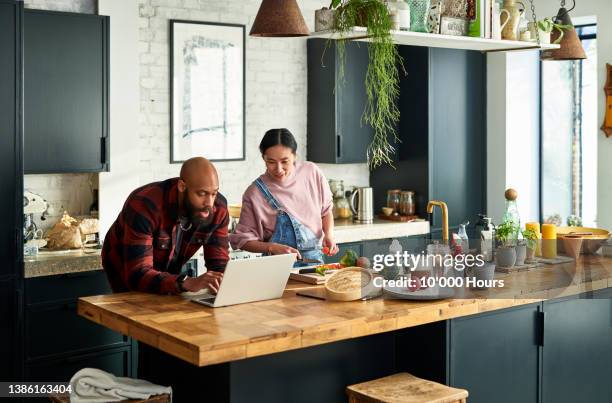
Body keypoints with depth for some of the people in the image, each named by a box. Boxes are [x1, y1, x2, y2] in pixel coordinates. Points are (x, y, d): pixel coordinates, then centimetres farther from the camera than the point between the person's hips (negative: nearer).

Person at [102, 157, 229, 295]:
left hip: (168, 274, 4)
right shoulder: (145, 205, -35)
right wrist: (189, 283, -55)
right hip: (127, 274, -4)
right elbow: (138, 274, -40)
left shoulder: (219, 207, -20)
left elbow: (219, 264, -16)